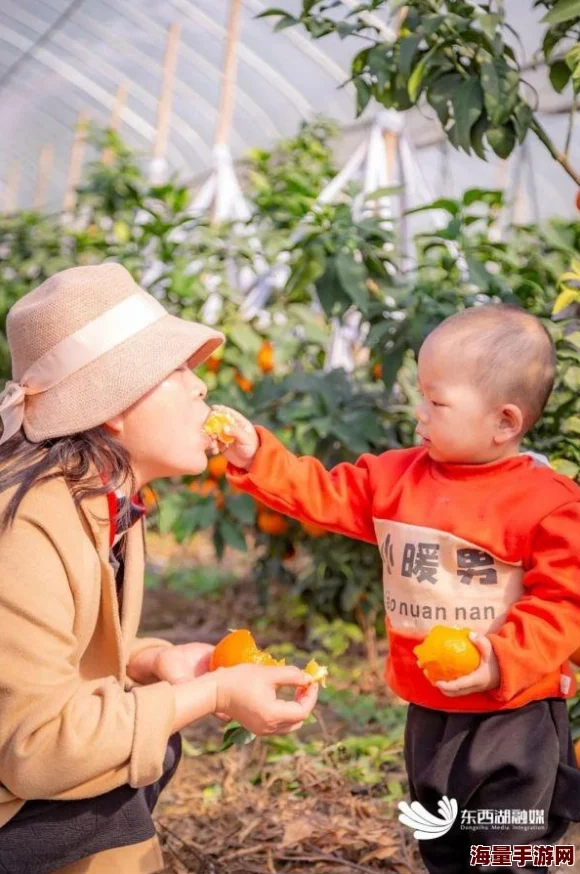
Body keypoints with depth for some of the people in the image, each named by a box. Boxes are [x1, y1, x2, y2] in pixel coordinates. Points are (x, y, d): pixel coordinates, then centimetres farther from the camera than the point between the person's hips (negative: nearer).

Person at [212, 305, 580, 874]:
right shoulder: (395, 477, 0)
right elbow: (323, 494, 2)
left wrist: (504, 661, -29)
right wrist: (254, 455, -7)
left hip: (514, 715, -6)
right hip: (429, 711, 6)